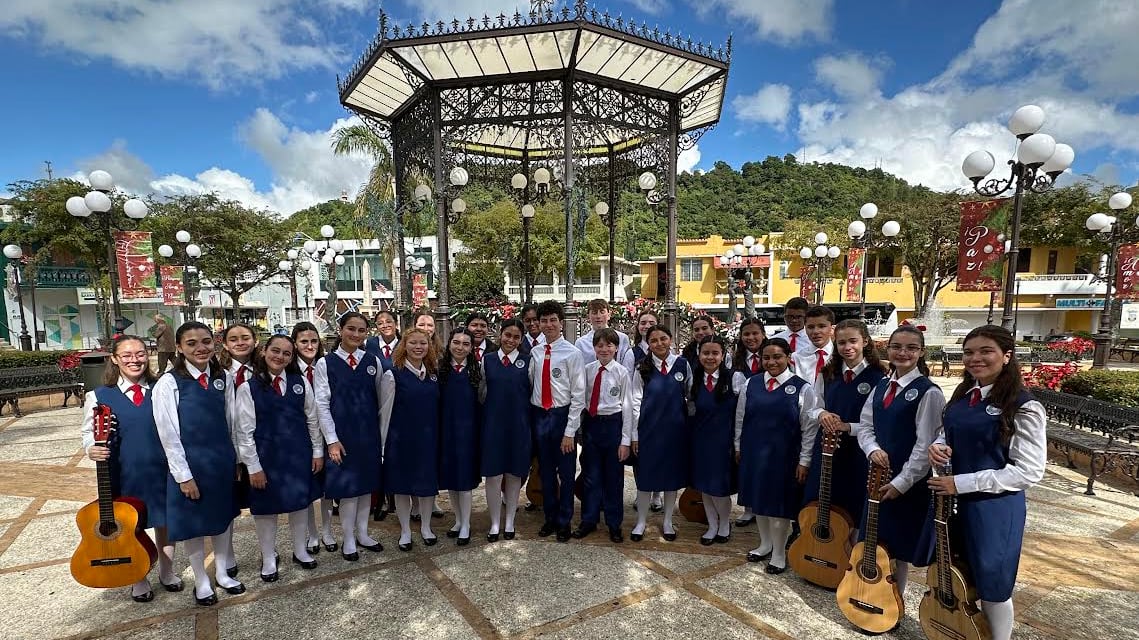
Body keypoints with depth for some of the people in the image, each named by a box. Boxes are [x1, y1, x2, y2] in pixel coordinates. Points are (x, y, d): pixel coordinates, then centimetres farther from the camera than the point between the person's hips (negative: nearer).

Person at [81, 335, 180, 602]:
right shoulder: (99, 396, -4)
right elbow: (89, 433, 1)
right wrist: (92, 449, -19)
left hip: (162, 472, 1)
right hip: (125, 476, -1)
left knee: (165, 523, 15)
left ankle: (167, 572, 37)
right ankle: (138, 580, 36)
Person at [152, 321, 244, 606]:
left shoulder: (224, 377, -1)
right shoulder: (169, 383, -13)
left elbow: (229, 421, 5)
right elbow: (168, 435, -12)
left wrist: (234, 459, 6)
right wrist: (184, 475, -12)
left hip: (223, 459, 4)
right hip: (190, 462, -4)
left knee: (224, 516, 16)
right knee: (194, 523, 12)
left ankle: (222, 572, 36)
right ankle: (201, 582, 32)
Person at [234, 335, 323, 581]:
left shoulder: (301, 382, -1)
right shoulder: (249, 388, -8)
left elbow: (312, 419, 4)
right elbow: (245, 431, -7)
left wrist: (317, 451, 4)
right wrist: (253, 466, -9)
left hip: (299, 454, 3)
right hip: (267, 456, -2)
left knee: (301, 502, 15)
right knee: (266, 508, 11)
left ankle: (300, 551, 35)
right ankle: (268, 559, 32)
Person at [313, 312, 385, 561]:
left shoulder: (373, 362, 2)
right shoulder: (326, 363, -5)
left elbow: (380, 400, 6)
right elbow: (322, 404, -6)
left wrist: (382, 434, 6)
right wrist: (332, 440, -10)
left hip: (369, 434, 3)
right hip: (341, 435, -3)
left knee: (367, 483, 13)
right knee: (347, 486, 4)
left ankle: (362, 533, 29)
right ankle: (348, 539, 22)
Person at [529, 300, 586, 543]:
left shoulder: (572, 353, -12)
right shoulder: (535, 353, 2)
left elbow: (578, 394, -12)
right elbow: (530, 386, 7)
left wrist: (570, 431, -13)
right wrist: (529, 420, 1)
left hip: (562, 415, -4)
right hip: (538, 416, 4)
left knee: (566, 472, 10)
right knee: (545, 471, 17)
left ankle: (564, 522, 30)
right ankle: (550, 518, 37)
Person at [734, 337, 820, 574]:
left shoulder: (802, 388, -9)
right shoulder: (751, 384, -1)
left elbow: (810, 427, -6)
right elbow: (740, 418, 8)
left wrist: (804, 461, -6)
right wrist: (739, 447, 10)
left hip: (783, 456, -3)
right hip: (753, 453, 4)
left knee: (779, 504, 7)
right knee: (758, 499, 15)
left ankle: (779, 554, 27)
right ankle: (765, 544, 37)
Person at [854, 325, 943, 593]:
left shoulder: (928, 392, -14)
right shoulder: (882, 386, 7)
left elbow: (925, 445, -16)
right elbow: (864, 425, 8)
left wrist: (901, 482, -15)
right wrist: (873, 450, -12)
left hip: (908, 481, -6)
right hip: (877, 475, 6)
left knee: (900, 544, 8)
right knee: (874, 539, 16)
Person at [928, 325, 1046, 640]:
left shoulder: (1024, 408, -16)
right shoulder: (962, 396, 4)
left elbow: (1029, 471, -18)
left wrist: (961, 483, -21)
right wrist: (937, 447, -8)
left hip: (994, 507, -6)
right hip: (951, 502, 6)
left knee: (991, 586, 10)